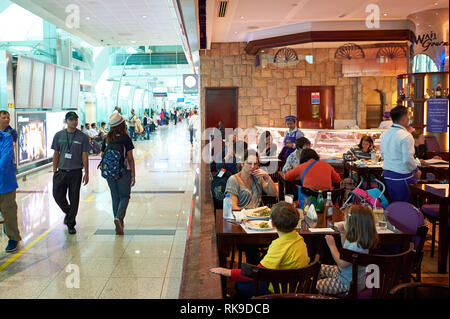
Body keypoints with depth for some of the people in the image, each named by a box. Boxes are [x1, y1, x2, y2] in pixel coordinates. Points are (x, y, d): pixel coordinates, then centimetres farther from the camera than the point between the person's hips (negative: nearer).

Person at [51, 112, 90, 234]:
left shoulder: (83, 137, -1)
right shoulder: (59, 135, 4)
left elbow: (85, 156, 0)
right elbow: (56, 154, 8)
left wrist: (86, 174, -1)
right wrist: (55, 171, 4)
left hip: (76, 172, -2)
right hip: (61, 171, 2)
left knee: (74, 199, 3)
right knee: (58, 196, 1)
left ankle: (71, 224, 18)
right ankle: (68, 212, 32)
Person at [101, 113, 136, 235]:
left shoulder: (107, 139, 1)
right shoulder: (126, 139, -10)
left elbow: (102, 155, 9)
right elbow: (130, 159, -9)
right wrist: (133, 175, -5)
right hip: (124, 172, -4)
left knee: (115, 197, 15)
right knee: (124, 196, 9)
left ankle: (119, 225, 20)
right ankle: (119, 217, -15)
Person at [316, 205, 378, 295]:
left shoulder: (357, 246, -35)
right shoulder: (355, 239, -5)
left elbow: (342, 263, -28)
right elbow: (346, 251, 17)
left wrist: (332, 245, -22)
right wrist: (344, 234, 4)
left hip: (348, 283, -10)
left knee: (316, 285, -2)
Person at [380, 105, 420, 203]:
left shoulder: (385, 134, 7)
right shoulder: (406, 136, -16)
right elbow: (408, 159, -18)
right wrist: (416, 171, -2)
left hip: (386, 175, 8)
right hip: (401, 176, -7)